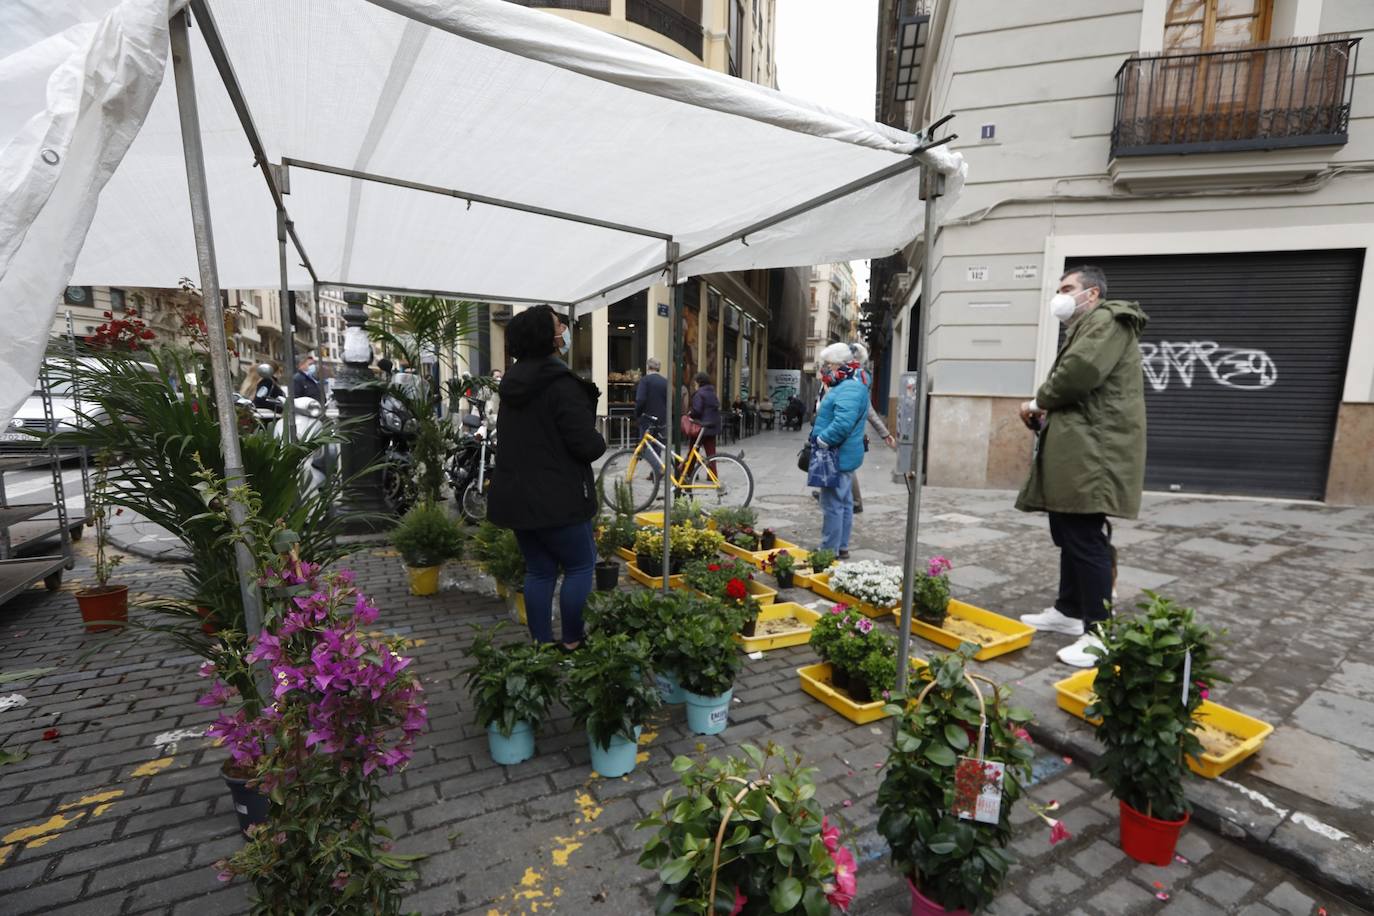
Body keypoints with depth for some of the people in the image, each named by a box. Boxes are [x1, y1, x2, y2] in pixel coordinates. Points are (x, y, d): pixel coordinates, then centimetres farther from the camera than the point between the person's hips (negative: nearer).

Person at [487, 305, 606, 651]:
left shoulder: (512, 383, 10)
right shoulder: (561, 384, -18)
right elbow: (587, 444, -21)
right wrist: (599, 443, 0)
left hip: (516, 495, 8)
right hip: (556, 498, -8)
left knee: (539, 570, 15)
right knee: (580, 565, 8)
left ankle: (542, 645, 22)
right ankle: (571, 644, 13)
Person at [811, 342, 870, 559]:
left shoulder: (849, 389, -20)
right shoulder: (846, 386, 15)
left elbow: (843, 424, -31)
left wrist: (821, 441, -22)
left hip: (838, 457, -11)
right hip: (843, 456, 11)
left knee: (833, 505, -5)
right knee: (843, 503, 17)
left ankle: (829, 551, 3)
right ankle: (841, 547, 28)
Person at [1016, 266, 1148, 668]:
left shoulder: (1107, 320, -5)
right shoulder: (1085, 328, 27)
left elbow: (1080, 372, -23)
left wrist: (1039, 401, -6)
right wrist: (1045, 411, 4)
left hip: (1092, 454, -11)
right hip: (1077, 451, 11)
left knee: (1087, 540, -10)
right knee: (1070, 535, 15)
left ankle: (1099, 633, -3)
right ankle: (1069, 611, 26)